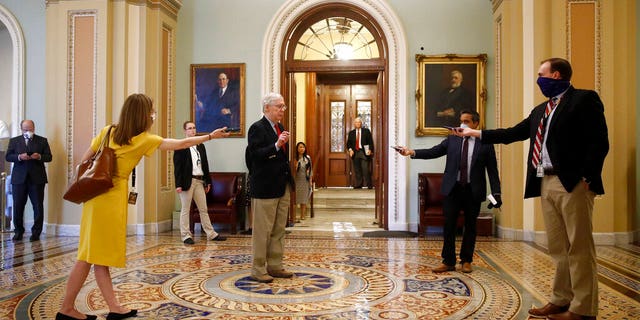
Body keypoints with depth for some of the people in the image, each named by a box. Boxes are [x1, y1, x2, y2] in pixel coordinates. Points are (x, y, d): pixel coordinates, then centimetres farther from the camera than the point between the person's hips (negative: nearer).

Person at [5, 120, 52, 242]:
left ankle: (36, 232, 7)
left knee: (38, 207, -1)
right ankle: (18, 231, 16)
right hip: (19, 178, 1)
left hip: (37, 178, -1)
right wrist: (19, 157, -15)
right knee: (18, 206, 3)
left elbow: (49, 157, 4)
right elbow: (8, 157, 4)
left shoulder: (42, 140, 9)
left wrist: (39, 156, -16)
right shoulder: (14, 141, 13)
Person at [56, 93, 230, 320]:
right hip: (112, 199, -7)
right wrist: (210, 136, 7)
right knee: (92, 255, 0)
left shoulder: (107, 131, 6)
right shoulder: (144, 140, -7)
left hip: (97, 196, 7)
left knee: (99, 254, 7)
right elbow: (182, 144, -2)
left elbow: (84, 161, 7)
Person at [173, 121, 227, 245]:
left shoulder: (201, 146, 14)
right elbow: (177, 167, -9)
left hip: (200, 181, 6)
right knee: (185, 210, 3)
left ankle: (211, 234, 14)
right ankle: (186, 236, 10)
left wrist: (208, 181, 13)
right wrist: (178, 184, -15)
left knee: (203, 209, 10)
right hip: (187, 181, -6)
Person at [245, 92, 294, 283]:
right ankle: (258, 270, 10)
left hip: (282, 187, 9)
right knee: (262, 231, 0)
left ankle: (275, 266, 24)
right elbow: (255, 155, -21)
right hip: (265, 188, -9)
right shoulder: (257, 128, -10)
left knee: (279, 230, 13)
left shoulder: (280, 128, 15)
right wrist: (276, 145, -29)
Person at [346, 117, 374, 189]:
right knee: (357, 170, 3)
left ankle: (369, 185, -2)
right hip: (355, 153, 3)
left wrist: (370, 150, -10)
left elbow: (370, 141, 4)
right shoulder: (351, 133, 15)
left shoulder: (366, 131, 8)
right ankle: (358, 185, 9)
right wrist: (350, 149, -5)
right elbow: (348, 143, 13)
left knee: (365, 169, -10)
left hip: (364, 152, -3)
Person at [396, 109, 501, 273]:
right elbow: (433, 152, -2)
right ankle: (448, 261, 13)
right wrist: (412, 152, -17)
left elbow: (492, 170, 1)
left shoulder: (486, 144, 1)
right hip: (452, 189, 1)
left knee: (470, 226, 9)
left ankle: (466, 261, 24)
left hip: (473, 191, -1)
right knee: (448, 226, 2)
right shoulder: (452, 139, 7)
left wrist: (496, 193, -5)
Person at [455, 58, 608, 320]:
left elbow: (599, 142, -10)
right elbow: (513, 133, 23)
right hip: (546, 184, 8)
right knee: (558, 247, 12)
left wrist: (587, 178, -17)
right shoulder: (540, 110, 21)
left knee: (579, 247, -2)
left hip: (573, 184, -8)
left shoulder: (585, 99, -3)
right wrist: (476, 133, 22)